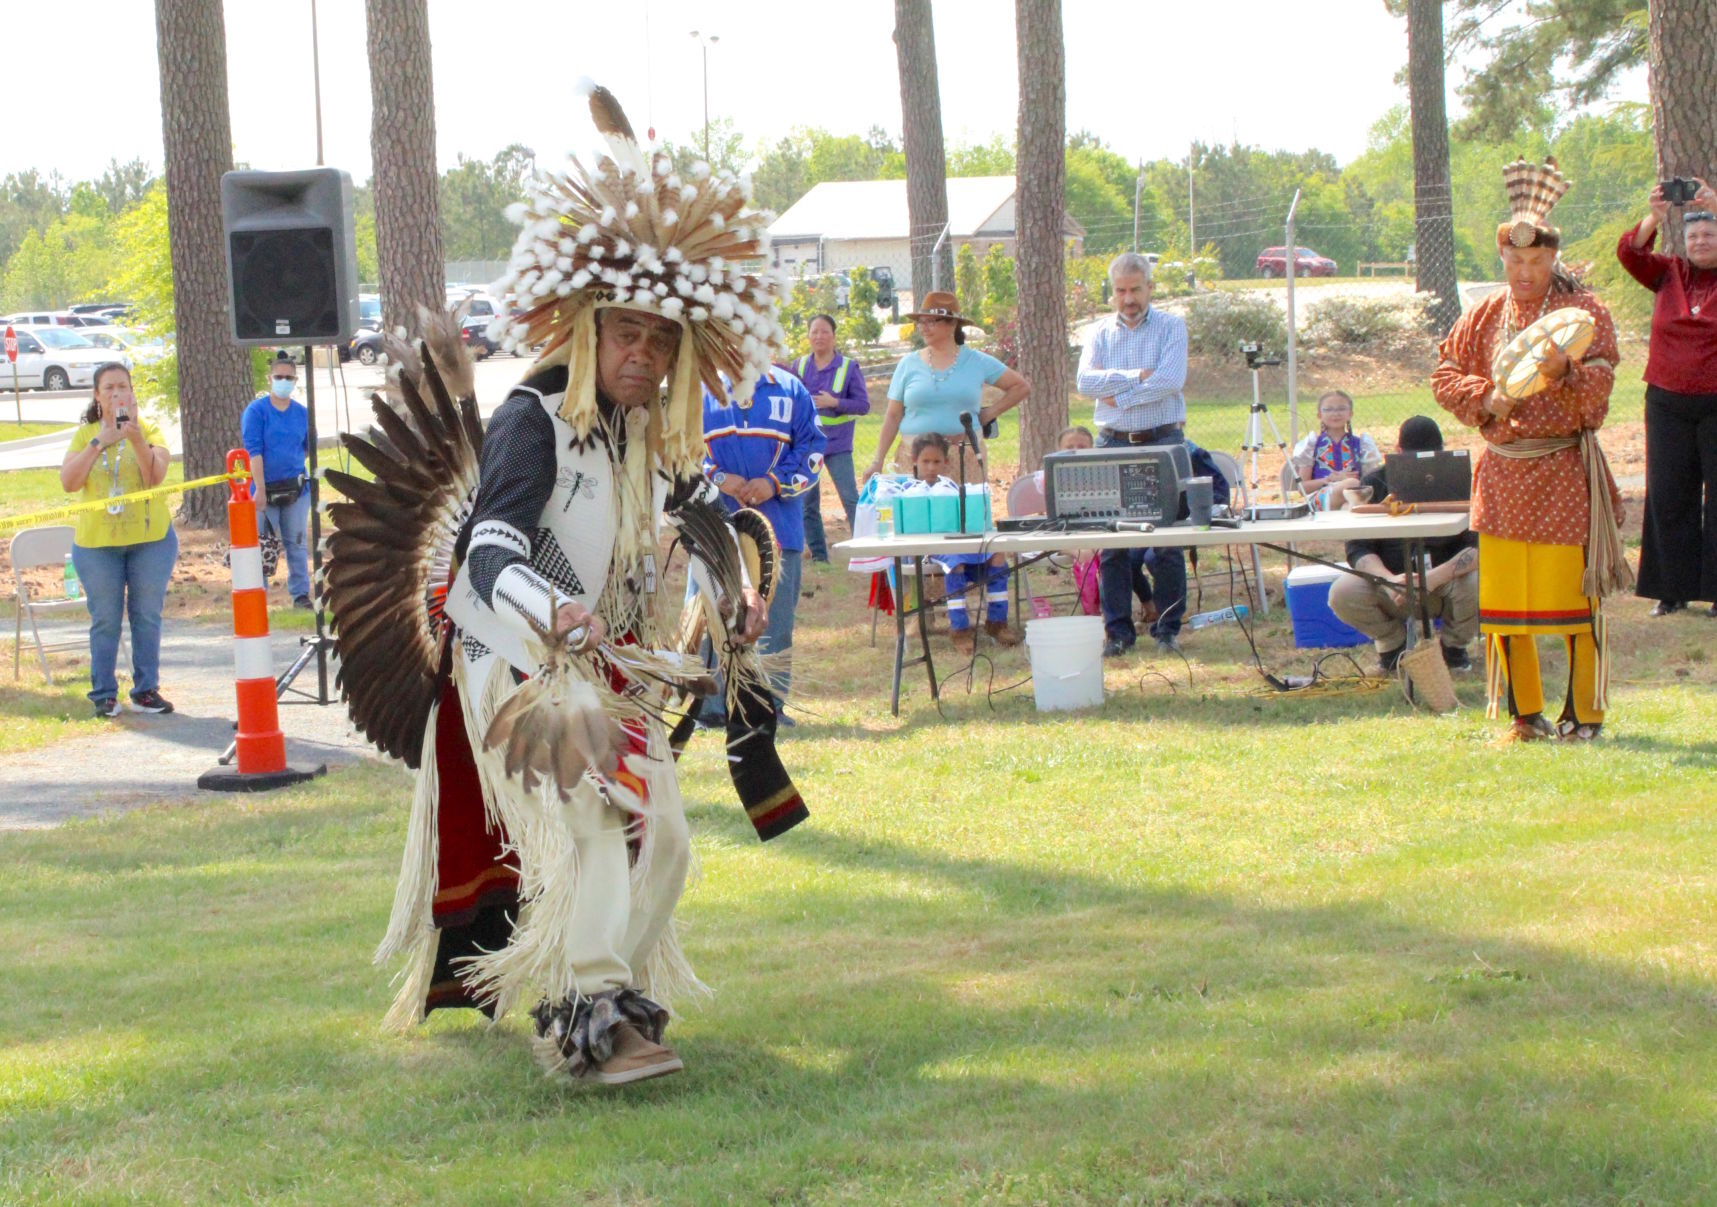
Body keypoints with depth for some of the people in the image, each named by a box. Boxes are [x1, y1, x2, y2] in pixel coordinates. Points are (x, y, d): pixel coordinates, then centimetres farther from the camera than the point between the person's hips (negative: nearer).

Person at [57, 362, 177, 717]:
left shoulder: (148, 430, 1)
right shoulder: (85, 435, 4)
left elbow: (156, 475, -15)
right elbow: (68, 482, -9)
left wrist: (136, 439, -29)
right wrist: (99, 442, -15)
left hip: (151, 538, 0)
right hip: (97, 542, 0)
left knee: (147, 617, 3)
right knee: (105, 619, 2)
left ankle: (146, 689, 11)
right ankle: (103, 693, 8)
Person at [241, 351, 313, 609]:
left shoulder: (302, 413, 5)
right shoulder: (256, 411, -6)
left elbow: (308, 447, 22)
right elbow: (254, 451, -12)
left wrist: (292, 466, 12)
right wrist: (260, 489, -18)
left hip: (296, 488, 3)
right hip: (266, 490, -3)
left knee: (297, 543, 7)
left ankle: (300, 594, 15)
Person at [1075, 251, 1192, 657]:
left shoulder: (1171, 327, 3)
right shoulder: (1100, 333, 11)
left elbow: (1170, 380, -13)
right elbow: (1086, 381, -5)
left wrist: (1119, 396, -10)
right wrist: (1137, 376, -13)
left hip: (1163, 441, -2)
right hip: (1113, 442, 2)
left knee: (1168, 541, -2)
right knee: (1112, 542, 0)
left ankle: (1168, 628, 6)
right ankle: (1117, 630, 6)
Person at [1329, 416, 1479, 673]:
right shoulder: (1376, 485, -7)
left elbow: (1479, 546, -20)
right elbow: (1357, 548, -11)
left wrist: (1436, 577, -37)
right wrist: (1389, 580, -33)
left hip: (1444, 584, -1)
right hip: (1389, 579, 1)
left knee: (1478, 586, -34)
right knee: (1342, 594, -28)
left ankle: (1453, 645, 2)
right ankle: (1393, 644, 4)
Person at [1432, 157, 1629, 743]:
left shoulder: (1585, 312, -2)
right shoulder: (1486, 316, 11)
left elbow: (1600, 384, -12)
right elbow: (1445, 375, 11)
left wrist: (1565, 372, -33)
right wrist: (1486, 399, -7)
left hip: (1565, 471, -4)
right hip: (1503, 471, 4)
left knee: (1573, 592, -5)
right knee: (1501, 600, 3)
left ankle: (1583, 714, 7)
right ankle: (1524, 714, 15)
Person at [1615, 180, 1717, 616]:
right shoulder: (1669, 274, 7)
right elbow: (1630, 254, -6)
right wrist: (1654, 218, -24)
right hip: (1668, 404, 3)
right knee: (1669, 497, 4)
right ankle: (1675, 588, 11)